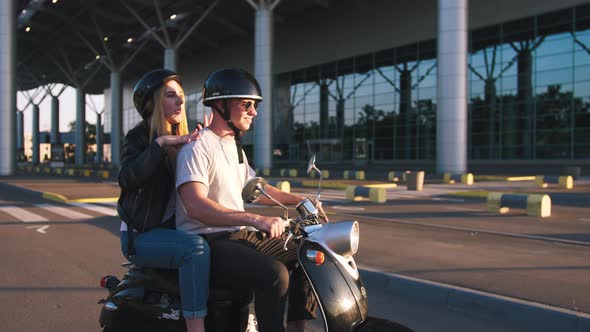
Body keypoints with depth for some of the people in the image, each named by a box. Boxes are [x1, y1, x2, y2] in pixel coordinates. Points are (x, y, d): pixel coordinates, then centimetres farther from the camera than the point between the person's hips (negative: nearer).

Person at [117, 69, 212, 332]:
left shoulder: (183, 139, 15)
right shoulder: (140, 136, -4)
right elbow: (127, 179, -23)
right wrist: (159, 143, -26)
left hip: (174, 228, 7)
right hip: (142, 234, -7)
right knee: (196, 248, -33)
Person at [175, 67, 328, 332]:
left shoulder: (234, 146, 16)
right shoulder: (197, 146, -14)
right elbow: (195, 206, -28)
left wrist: (298, 200, 16)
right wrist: (255, 219, -38)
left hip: (239, 234, 9)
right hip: (207, 242, -9)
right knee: (274, 273, -30)